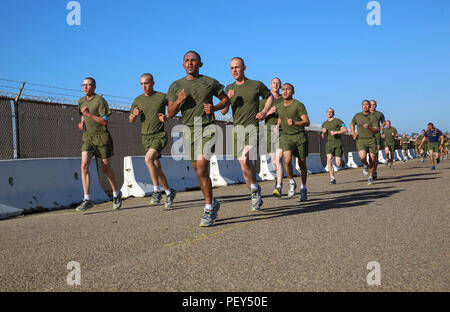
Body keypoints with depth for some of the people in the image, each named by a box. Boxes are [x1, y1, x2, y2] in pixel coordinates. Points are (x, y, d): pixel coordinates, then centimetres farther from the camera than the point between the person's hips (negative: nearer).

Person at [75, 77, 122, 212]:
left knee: (106, 169, 5)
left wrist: (89, 114, -23)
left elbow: (105, 121, -16)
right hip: (88, 136, 5)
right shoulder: (81, 101, 10)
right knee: (84, 165, -15)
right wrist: (82, 122, 7)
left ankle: (116, 194, 28)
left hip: (102, 136, -5)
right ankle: (87, 199, -14)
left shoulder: (100, 100, -10)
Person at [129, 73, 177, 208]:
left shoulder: (162, 97, -4)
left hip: (159, 135, -5)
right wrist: (134, 115, -8)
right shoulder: (138, 100, 8)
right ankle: (169, 192, 25)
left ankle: (156, 191, -19)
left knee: (148, 158, -28)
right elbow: (131, 120, 15)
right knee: (157, 168, 8)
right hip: (146, 137, 5)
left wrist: (167, 117, -11)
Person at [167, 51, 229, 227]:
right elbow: (170, 113, 6)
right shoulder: (175, 86, 8)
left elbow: (225, 98, 14)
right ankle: (212, 203, 30)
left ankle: (209, 209, -4)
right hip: (188, 129, 4)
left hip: (207, 128, -4)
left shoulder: (210, 82, 2)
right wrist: (178, 101, -14)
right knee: (198, 171, 11)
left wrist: (214, 108, -5)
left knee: (201, 169, -16)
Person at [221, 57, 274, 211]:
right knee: (244, 167, 7)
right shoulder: (229, 88, 11)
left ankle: (255, 189, -2)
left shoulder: (256, 85, 1)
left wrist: (265, 111, 0)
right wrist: (228, 99, -14)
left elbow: (270, 96, 18)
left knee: (245, 160, -25)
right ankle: (256, 198, 21)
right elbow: (224, 111, 6)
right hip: (237, 129, 5)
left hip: (252, 128, -5)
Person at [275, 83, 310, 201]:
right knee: (287, 160, -20)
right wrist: (277, 126, 10)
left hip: (300, 136, -2)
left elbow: (307, 122, -14)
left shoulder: (298, 105, -9)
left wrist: (294, 123, -31)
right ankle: (291, 183, 4)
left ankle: (303, 188, 26)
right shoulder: (278, 106, 6)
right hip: (285, 136, 2)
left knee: (302, 163, 6)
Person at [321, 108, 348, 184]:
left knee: (338, 164, -5)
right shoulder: (324, 124, 16)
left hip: (338, 143, -3)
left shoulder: (338, 121, 3)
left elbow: (346, 130, -4)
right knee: (329, 159, -23)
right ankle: (332, 178, -20)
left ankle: (341, 162, 33)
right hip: (329, 144, 3)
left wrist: (336, 132, -16)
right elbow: (323, 137, 18)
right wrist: (323, 132, -4)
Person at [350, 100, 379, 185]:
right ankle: (366, 165, 10)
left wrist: (369, 127, -32)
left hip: (371, 140, 0)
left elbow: (376, 130, -11)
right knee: (362, 157, -25)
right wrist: (353, 132, 4)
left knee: (372, 160, 0)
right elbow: (352, 124, 23)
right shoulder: (357, 116, 3)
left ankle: (370, 177, 22)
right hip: (361, 141, 0)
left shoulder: (373, 117, -3)